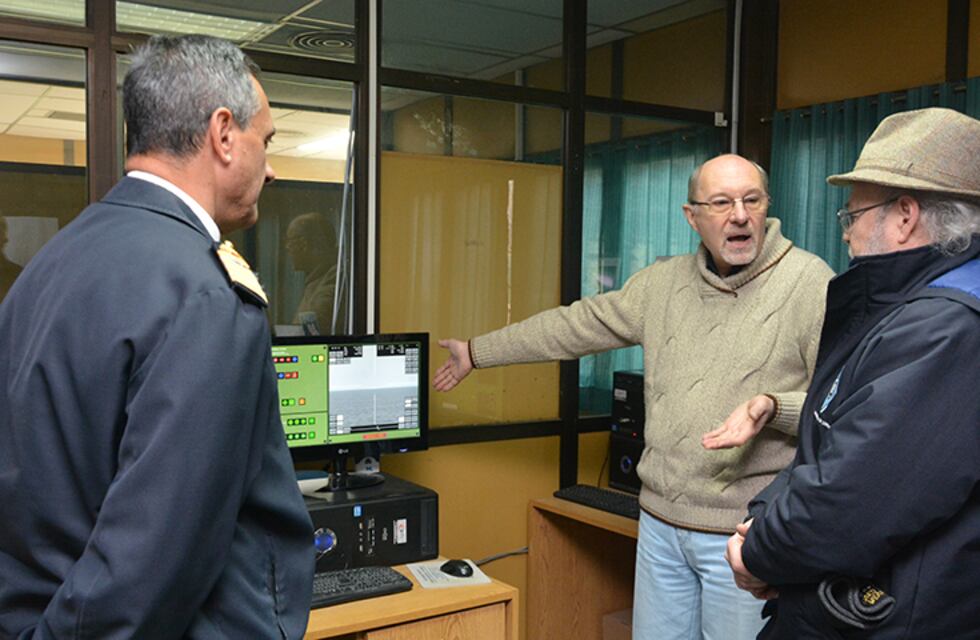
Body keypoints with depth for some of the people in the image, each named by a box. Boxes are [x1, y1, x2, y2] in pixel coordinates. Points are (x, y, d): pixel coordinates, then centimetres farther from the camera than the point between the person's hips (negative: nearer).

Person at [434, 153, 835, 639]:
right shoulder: (662, 282, 7)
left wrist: (771, 407, -27)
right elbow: (578, 325, 14)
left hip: (745, 532, -5)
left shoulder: (811, 283, -9)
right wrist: (476, 352, 18)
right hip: (661, 522, 5)